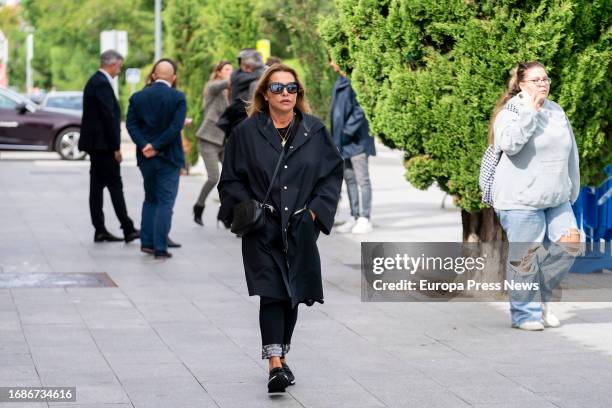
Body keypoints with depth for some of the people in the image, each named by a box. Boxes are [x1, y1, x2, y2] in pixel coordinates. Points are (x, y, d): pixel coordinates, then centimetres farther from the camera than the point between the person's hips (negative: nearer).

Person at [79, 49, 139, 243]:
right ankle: (128, 229, -6)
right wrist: (116, 147, -16)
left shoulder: (95, 81, 15)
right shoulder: (102, 84, -16)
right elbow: (108, 117, -19)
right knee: (115, 186, -7)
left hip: (95, 143, 10)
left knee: (97, 186, 8)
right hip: (103, 144, -10)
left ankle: (100, 230, 10)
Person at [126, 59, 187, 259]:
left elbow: (131, 124, -5)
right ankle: (160, 248, -3)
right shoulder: (178, 98, -9)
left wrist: (144, 145, -12)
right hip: (169, 159, -4)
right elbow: (176, 126, -18)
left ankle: (147, 242, 18)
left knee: (150, 199, 20)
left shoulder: (138, 97, 2)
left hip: (146, 158, 4)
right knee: (165, 202, 0)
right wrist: (157, 146, -15)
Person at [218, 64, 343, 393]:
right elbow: (230, 180, 4)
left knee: (293, 295, 10)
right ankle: (275, 364, -19)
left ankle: (281, 355, 26)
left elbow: (333, 173, 7)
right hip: (263, 229, -3)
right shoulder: (247, 132, -1)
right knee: (272, 292, -13)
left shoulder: (315, 131, 4)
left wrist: (315, 210, -3)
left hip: (300, 229, 3)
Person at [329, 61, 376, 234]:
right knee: (350, 179, 10)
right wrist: (336, 138, 15)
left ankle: (364, 219, 1)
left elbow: (360, 111, -18)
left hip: (356, 140, -9)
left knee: (362, 179, -2)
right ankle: (355, 218, 15)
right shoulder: (340, 84, 13)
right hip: (343, 142, 9)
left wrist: (347, 131, -18)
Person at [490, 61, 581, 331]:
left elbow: (571, 154, 21)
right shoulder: (512, 111, -6)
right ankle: (525, 313, 11)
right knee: (525, 256, -3)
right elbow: (509, 144, -26)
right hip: (521, 200, -6)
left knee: (568, 243, -3)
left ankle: (541, 295, 18)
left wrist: (572, 191, 21)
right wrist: (530, 112, -22)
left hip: (557, 199, 6)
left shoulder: (557, 111, 13)